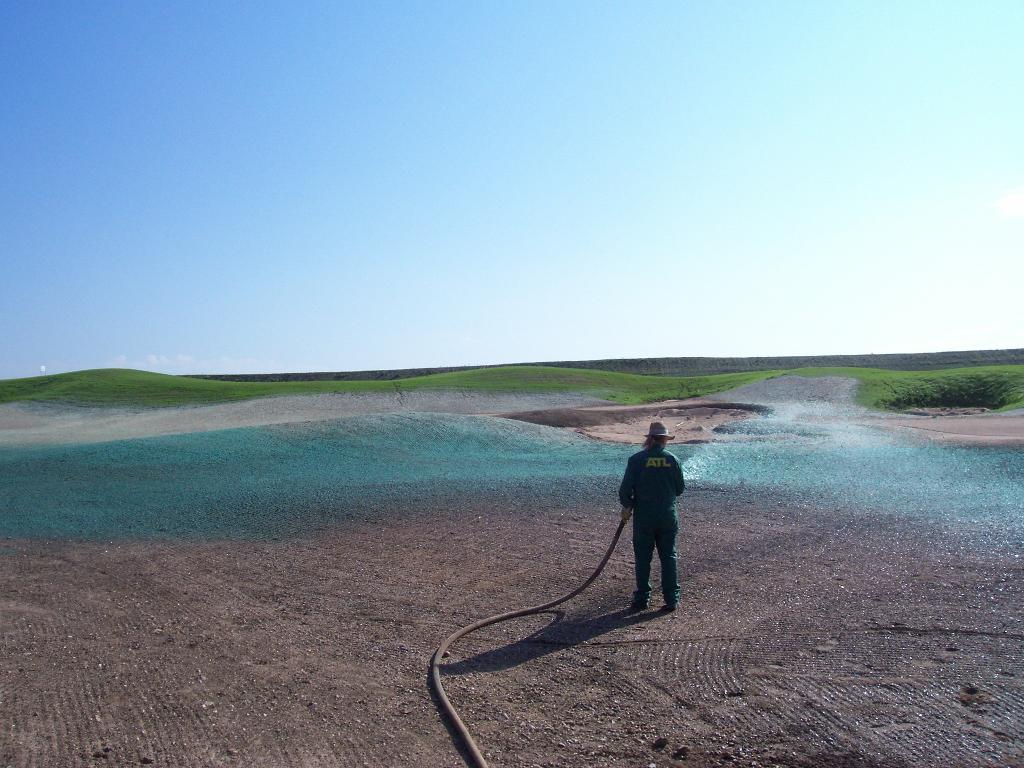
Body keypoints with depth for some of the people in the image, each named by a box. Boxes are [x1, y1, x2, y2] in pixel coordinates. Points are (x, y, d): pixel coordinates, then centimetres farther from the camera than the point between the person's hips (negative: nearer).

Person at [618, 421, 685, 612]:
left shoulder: (636, 460, -10)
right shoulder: (672, 460, -3)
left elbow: (626, 488, -10)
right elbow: (680, 489, 6)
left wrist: (627, 506, 8)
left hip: (643, 517, -2)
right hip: (668, 517, 2)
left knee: (643, 558, 8)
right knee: (668, 557, 10)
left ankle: (642, 598, 14)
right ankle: (671, 599, 12)